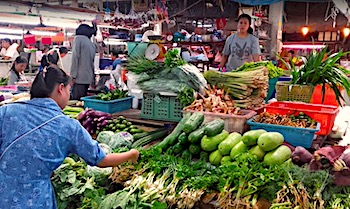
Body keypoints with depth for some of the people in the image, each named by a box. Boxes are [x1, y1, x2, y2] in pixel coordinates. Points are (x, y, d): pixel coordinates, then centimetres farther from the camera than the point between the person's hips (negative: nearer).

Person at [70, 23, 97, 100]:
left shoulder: (78, 39, -1)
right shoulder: (92, 44, 18)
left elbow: (75, 57, -9)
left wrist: (73, 75, -11)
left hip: (80, 77, -7)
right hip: (88, 77, 7)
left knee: (77, 99, -9)